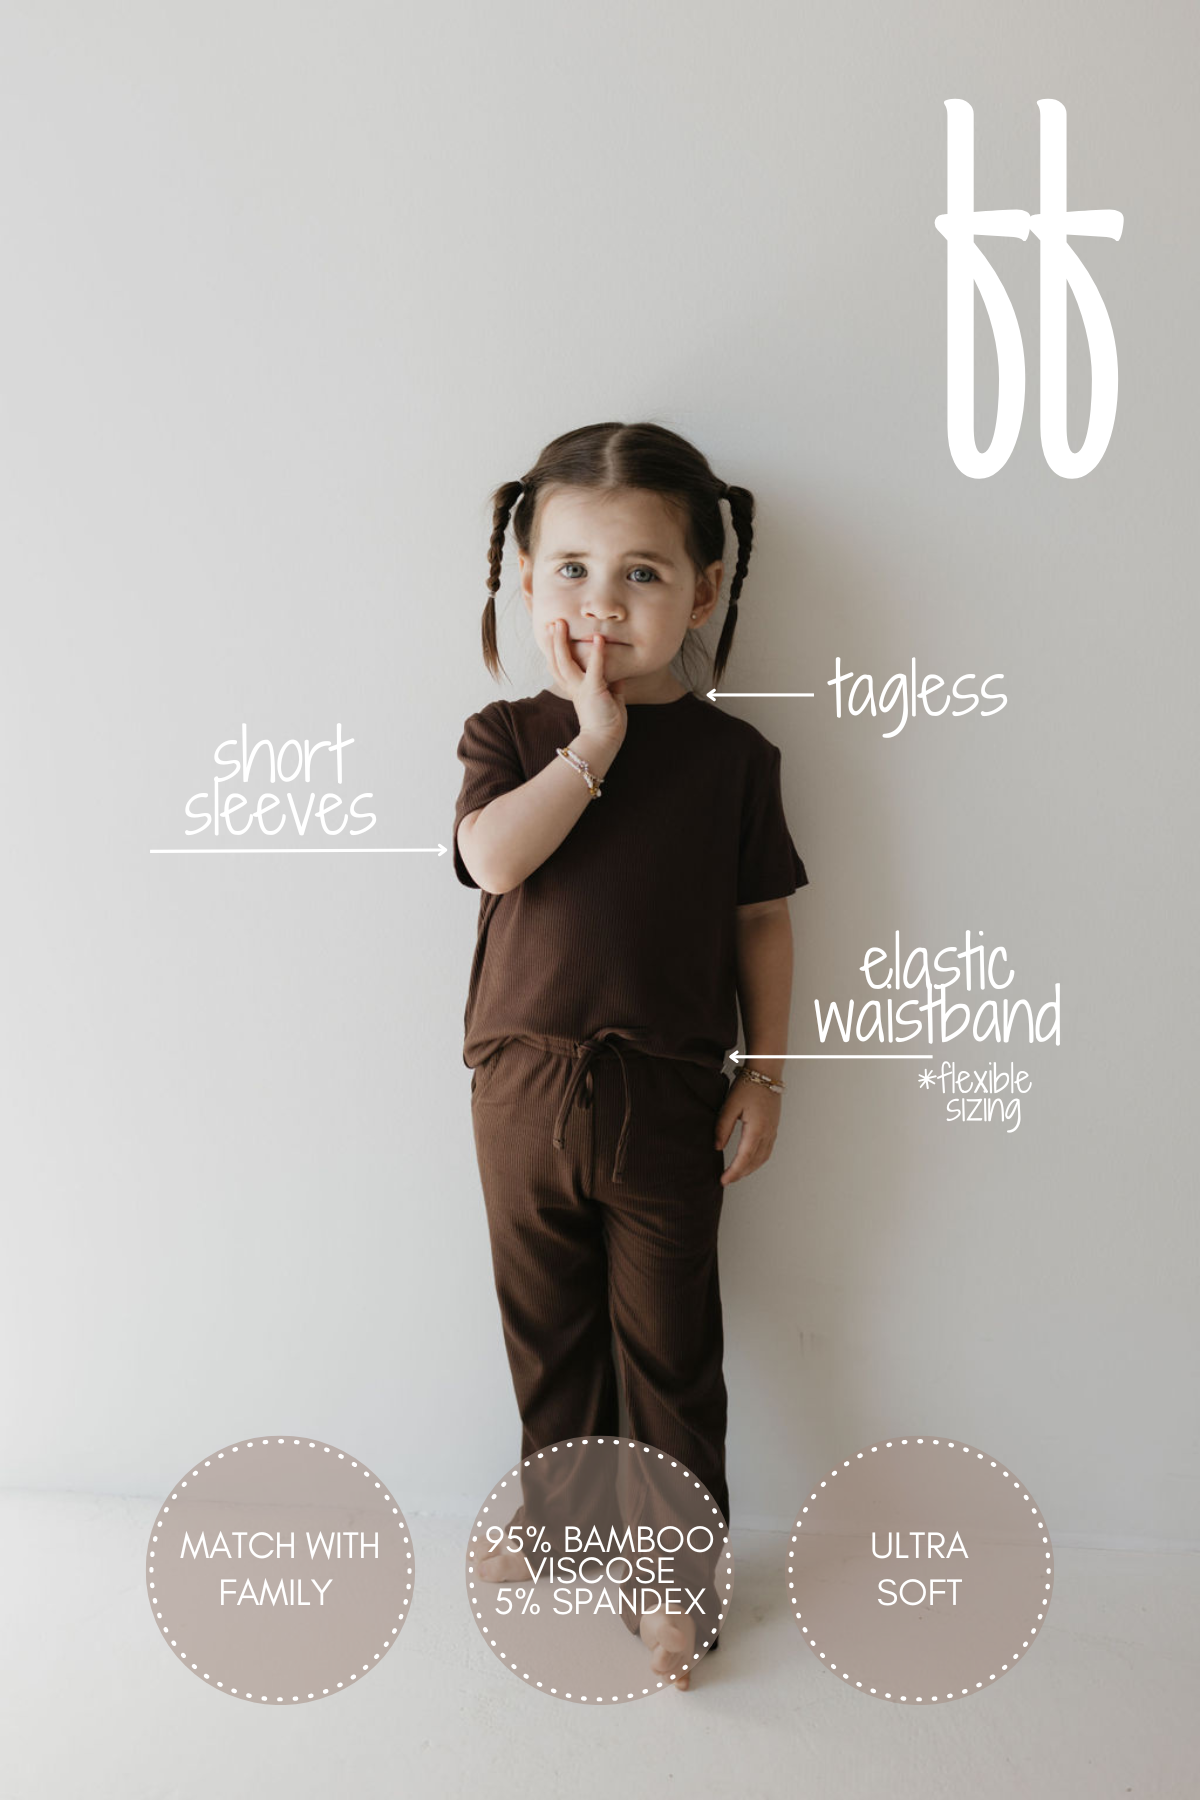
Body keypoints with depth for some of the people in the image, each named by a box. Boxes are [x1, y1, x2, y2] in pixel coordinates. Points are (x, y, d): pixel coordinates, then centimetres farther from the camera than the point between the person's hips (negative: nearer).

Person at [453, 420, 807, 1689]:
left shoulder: (731, 754, -3)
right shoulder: (507, 735, -1)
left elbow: (761, 920, 2)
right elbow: (493, 860, -20)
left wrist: (766, 1071, -1)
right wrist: (593, 743, -20)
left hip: (665, 1100, -1)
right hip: (523, 1092, 2)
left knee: (670, 1346, 12)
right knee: (545, 1328, 19)